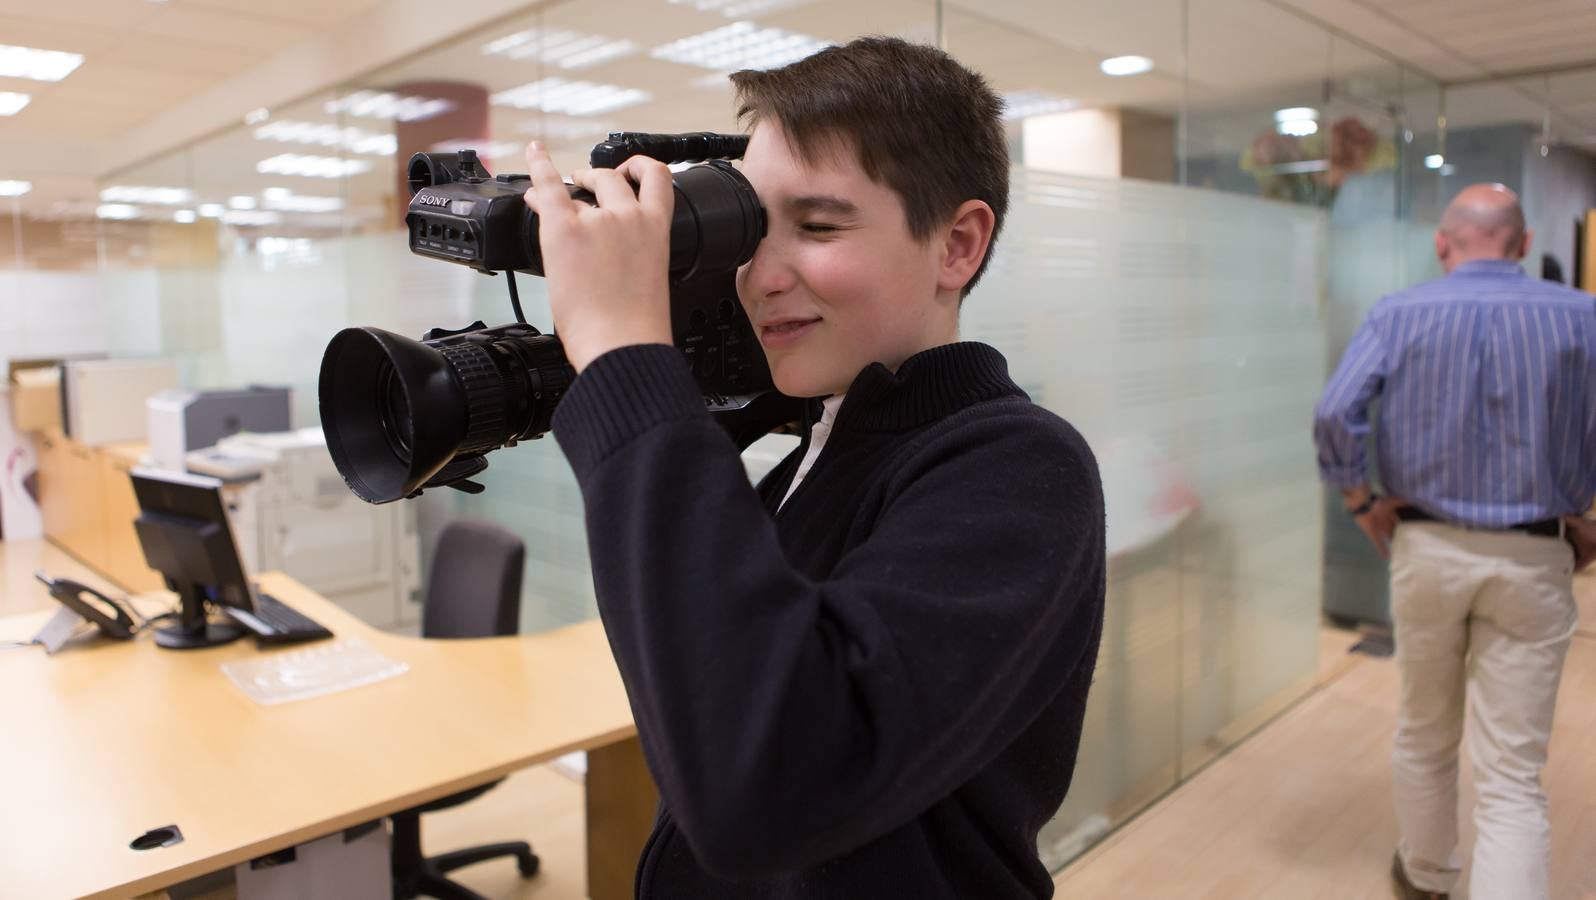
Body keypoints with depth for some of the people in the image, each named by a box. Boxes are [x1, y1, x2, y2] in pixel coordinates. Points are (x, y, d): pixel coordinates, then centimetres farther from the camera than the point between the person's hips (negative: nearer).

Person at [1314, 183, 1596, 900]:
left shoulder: (1398, 314, -3)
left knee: (1424, 735, 21)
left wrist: (1361, 502, 1)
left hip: (1426, 547, 1)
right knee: (1512, 777, 2)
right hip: (1532, 560, -1)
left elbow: (1335, 415, -13)